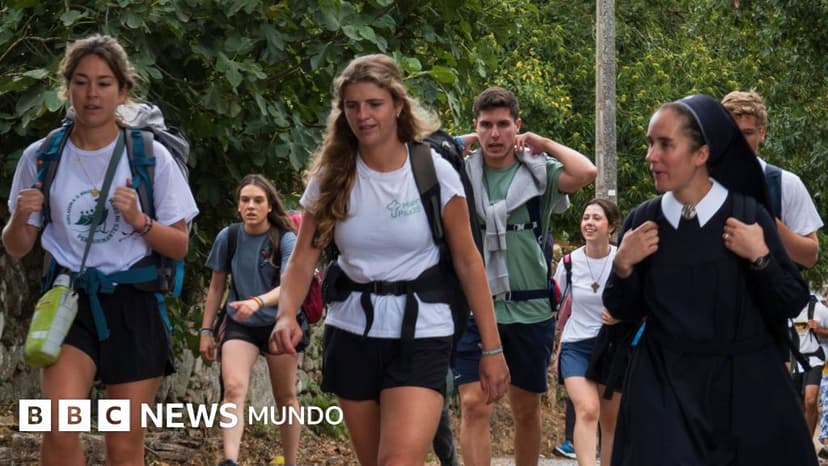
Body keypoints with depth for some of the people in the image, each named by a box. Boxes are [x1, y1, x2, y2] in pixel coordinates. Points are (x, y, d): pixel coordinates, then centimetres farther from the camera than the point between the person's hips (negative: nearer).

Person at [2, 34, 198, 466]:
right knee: (62, 427, -22)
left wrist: (138, 220, -17)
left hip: (133, 305, 0)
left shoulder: (150, 156, -2)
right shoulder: (41, 157, 1)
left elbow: (179, 246, 2)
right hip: (70, 300, 0)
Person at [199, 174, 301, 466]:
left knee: (285, 398, 9)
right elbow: (216, 286, 7)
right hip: (239, 326, 1)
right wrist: (206, 330, 6)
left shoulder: (285, 240, -12)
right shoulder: (228, 237, -4)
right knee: (233, 388, -21)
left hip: (278, 324, -1)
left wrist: (257, 302, -42)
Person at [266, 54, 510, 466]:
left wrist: (492, 347, -5)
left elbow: (468, 262, -4)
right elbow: (303, 258, -2)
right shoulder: (332, 177, -1)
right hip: (351, 334, 4)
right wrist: (286, 315, -22)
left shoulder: (434, 172, -8)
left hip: (419, 334, -4)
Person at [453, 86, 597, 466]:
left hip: (529, 309, 1)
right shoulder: (461, 173, 2)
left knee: (526, 410, 15)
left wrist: (545, 144, -5)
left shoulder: (539, 171, -1)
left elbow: (587, 173, -18)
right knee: (474, 405, -11)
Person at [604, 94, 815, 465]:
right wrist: (623, 266, -11)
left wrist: (761, 258, -19)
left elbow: (791, 306, -5)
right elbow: (623, 312, 5)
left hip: (745, 386, -1)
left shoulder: (748, 215, -8)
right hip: (664, 386, 1)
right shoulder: (642, 221, -1)